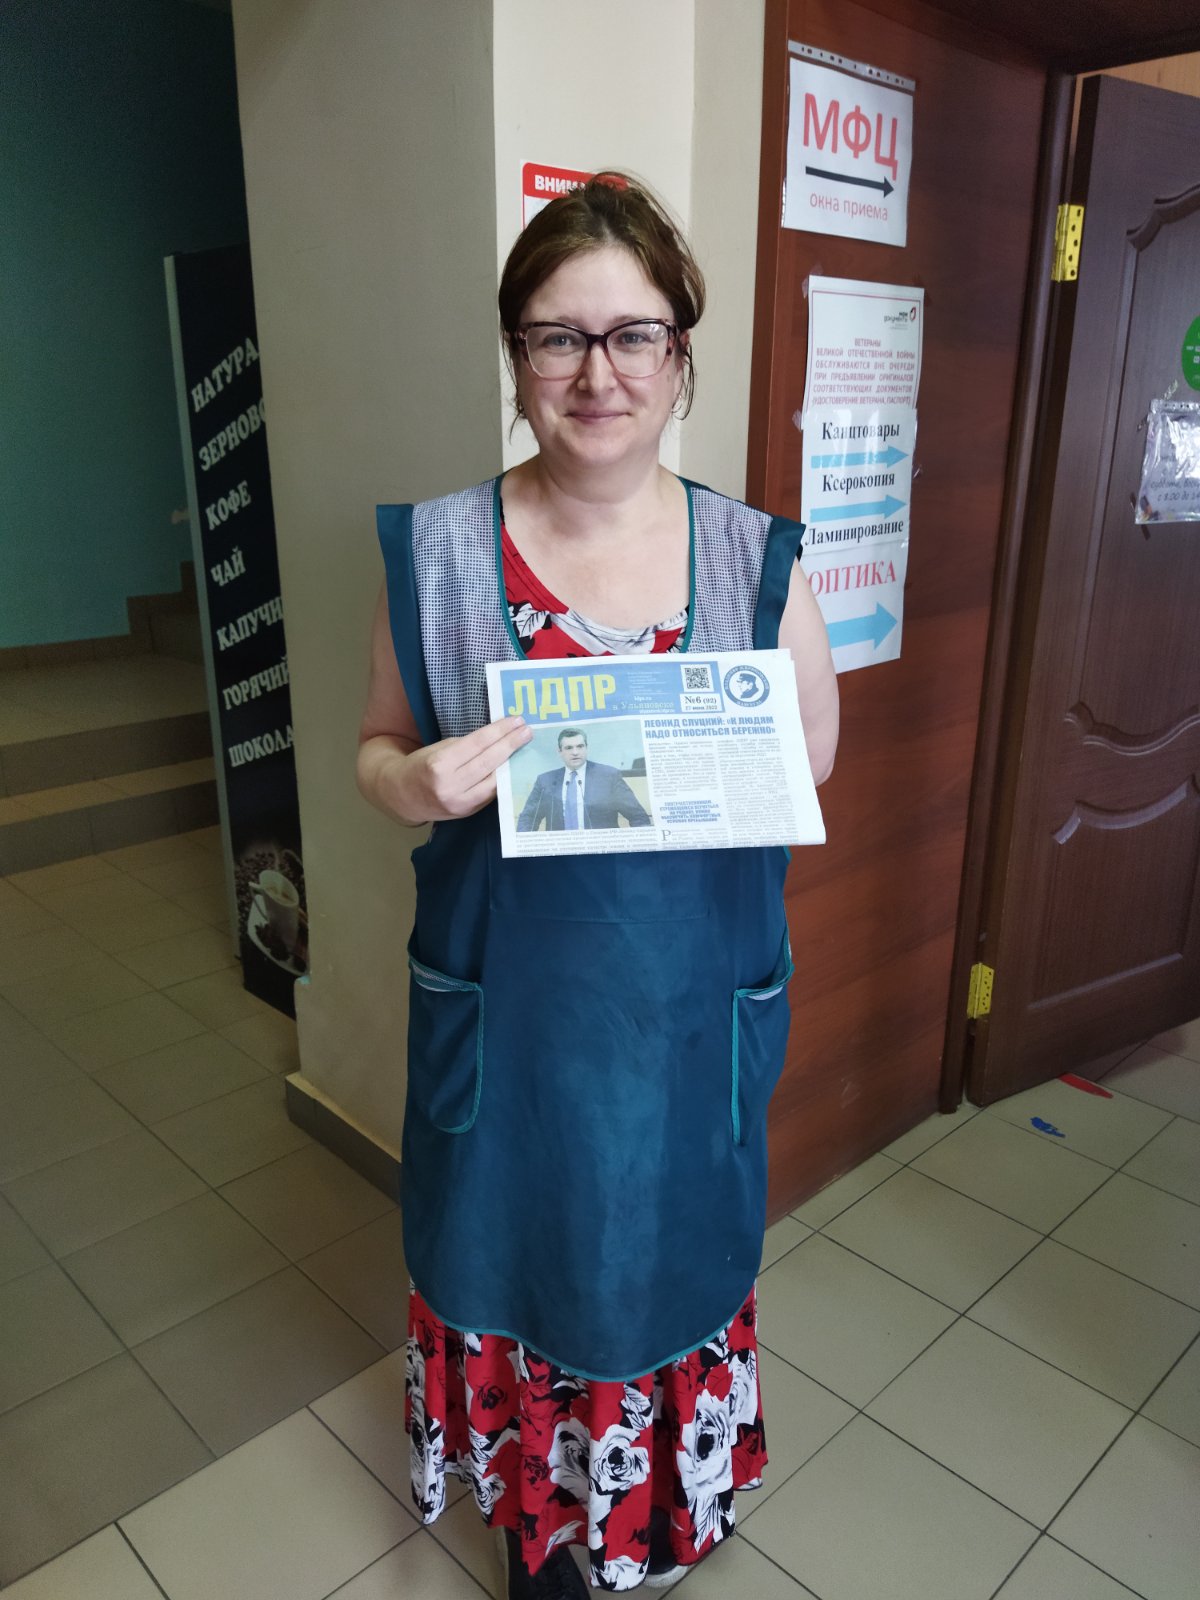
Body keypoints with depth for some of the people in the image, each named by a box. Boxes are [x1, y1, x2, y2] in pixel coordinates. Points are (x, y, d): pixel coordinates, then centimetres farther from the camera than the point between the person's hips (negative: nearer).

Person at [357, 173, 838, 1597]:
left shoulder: (756, 560, -6)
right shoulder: (437, 550, -6)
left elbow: (815, 763, 2)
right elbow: (377, 749, 4)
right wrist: (419, 785, -20)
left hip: (689, 1003, 1)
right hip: (502, 1000, 0)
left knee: (666, 1257, 19)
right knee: (511, 1257, 18)